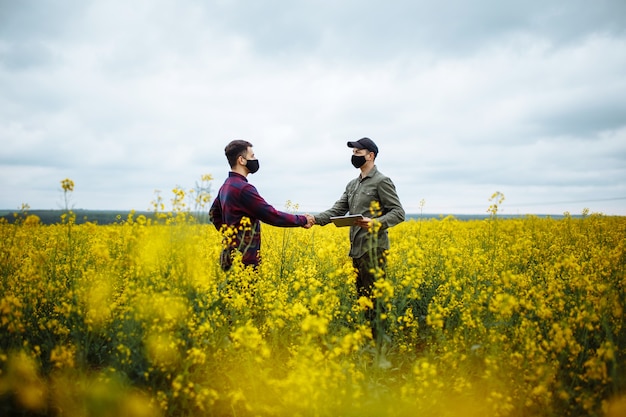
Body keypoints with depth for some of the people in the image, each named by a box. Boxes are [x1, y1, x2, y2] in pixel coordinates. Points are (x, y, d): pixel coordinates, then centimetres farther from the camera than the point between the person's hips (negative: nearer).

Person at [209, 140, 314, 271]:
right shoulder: (243, 188, -19)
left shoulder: (226, 186, 12)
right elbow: (272, 215, -19)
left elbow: (213, 214, 27)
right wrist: (302, 220, -7)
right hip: (244, 261, -10)